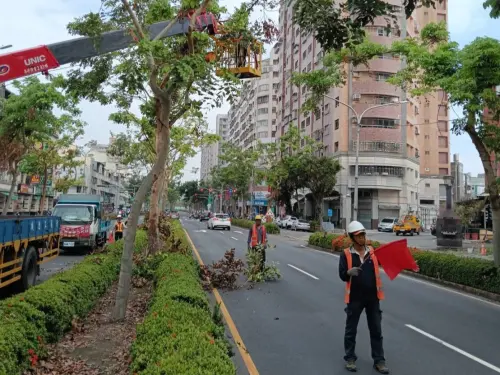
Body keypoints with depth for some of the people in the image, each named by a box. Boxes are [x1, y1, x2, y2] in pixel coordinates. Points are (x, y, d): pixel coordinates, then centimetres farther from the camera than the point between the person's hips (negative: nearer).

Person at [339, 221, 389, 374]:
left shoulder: (373, 251, 2)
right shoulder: (346, 254, -7)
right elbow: (342, 275, -9)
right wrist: (349, 272, -30)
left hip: (372, 297, 2)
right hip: (354, 298, -2)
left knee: (376, 330, 11)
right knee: (351, 330, 10)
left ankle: (379, 361, 24)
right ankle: (350, 358, 26)